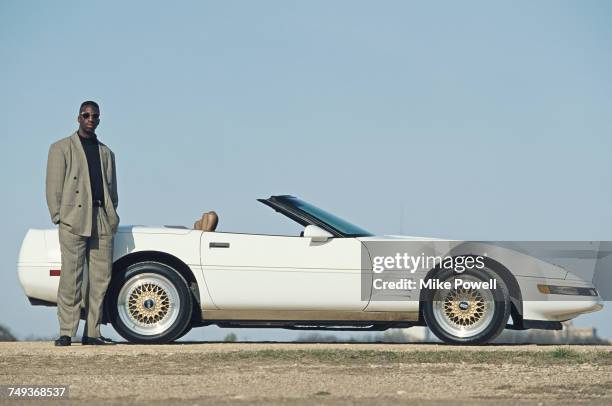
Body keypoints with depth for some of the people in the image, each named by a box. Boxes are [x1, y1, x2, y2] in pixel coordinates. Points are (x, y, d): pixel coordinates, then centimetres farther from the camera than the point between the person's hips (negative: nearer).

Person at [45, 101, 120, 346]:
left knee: (101, 277, 0)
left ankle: (92, 333, 4)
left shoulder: (106, 153, 22)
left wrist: (111, 217, 9)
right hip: (74, 220, -5)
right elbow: (53, 186, 3)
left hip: (102, 221, 5)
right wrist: (58, 216, -7)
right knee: (71, 277, -10)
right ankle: (66, 333, -9)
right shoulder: (61, 148, 9)